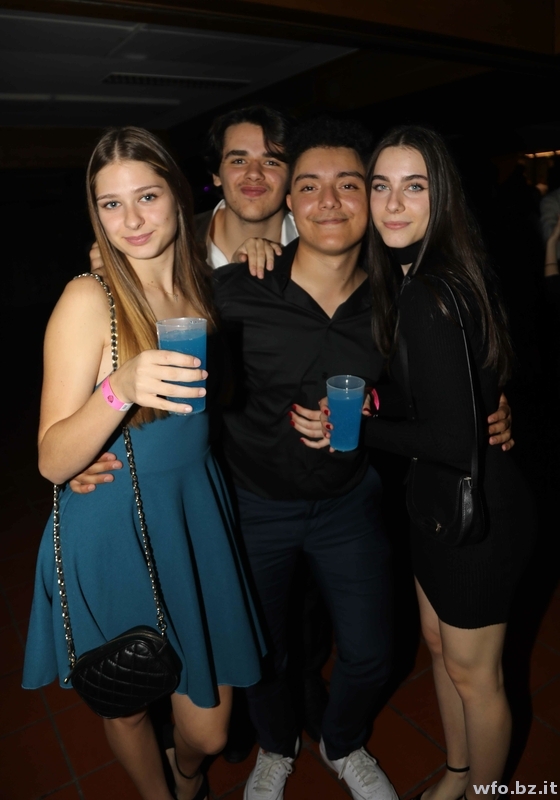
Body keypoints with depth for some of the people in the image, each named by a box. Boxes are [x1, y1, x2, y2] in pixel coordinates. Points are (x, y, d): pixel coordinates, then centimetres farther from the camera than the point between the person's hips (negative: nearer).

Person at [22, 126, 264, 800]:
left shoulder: (201, 284, 2)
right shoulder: (89, 299, -15)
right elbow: (53, 460, -16)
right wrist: (121, 387, -34)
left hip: (196, 518, 4)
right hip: (113, 535, -4)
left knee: (209, 731, 14)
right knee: (128, 708, 20)